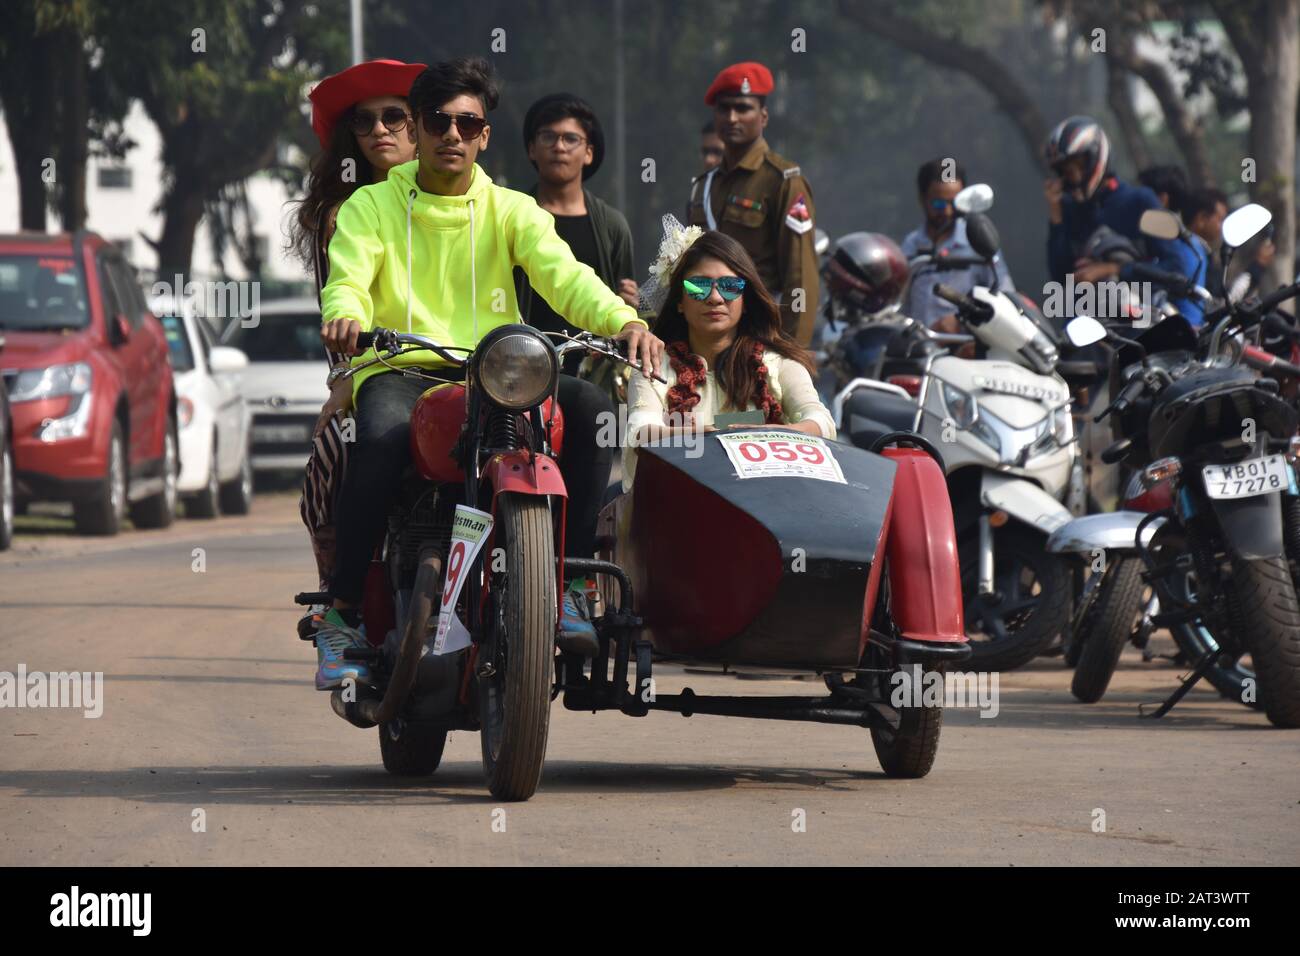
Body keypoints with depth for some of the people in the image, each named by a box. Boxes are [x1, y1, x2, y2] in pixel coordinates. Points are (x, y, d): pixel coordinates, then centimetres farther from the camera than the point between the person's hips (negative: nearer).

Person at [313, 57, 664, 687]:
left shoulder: (512, 210, 15)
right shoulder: (372, 205, 11)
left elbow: (562, 274, -2)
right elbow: (348, 278, -6)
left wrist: (622, 321, -23)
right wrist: (345, 316, -33)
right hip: (398, 369, -3)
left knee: (588, 405, -26)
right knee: (383, 434, -38)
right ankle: (343, 613, -29)